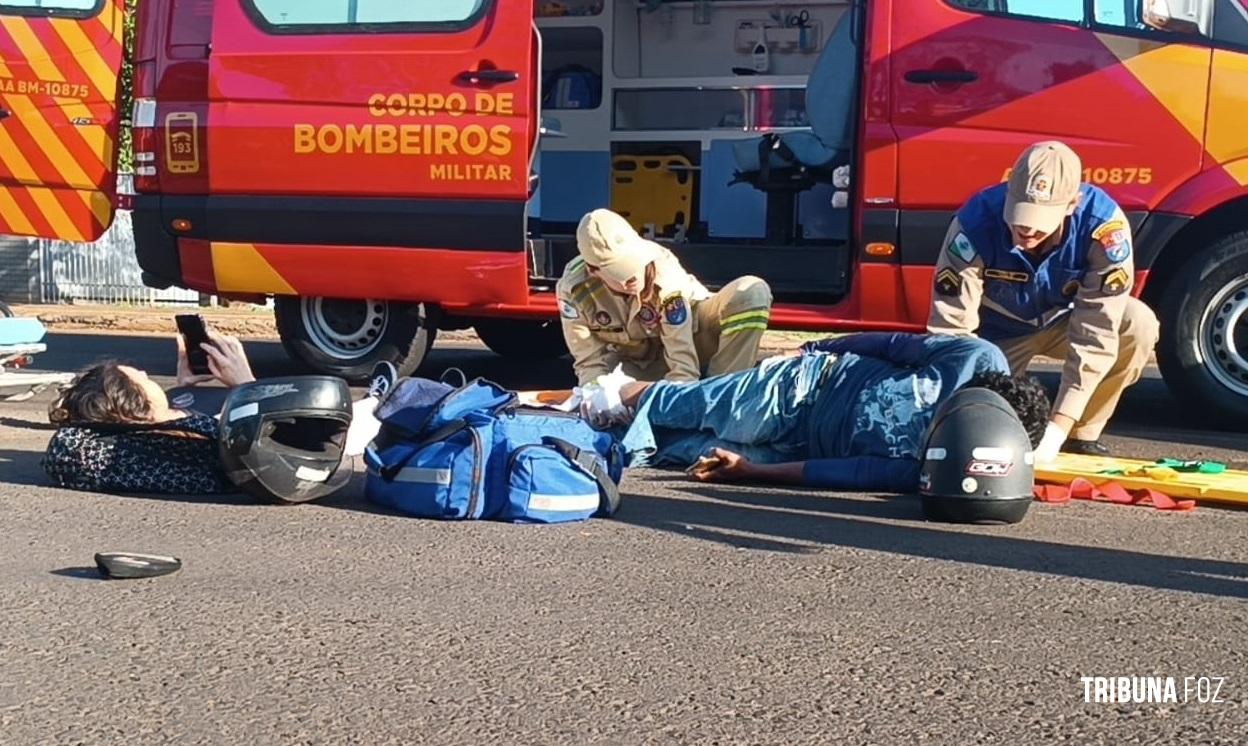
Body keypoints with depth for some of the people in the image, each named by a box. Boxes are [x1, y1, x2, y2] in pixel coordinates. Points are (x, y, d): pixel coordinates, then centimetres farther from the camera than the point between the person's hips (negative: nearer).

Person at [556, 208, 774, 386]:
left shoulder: (664, 272, -32)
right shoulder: (573, 289, -26)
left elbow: (683, 359, -31)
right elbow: (590, 363, -18)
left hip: (688, 332, -1)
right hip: (635, 363, 2)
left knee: (752, 293, -30)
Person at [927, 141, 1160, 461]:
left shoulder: (1104, 224, -33)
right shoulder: (976, 223, -33)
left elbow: (1095, 333, -31)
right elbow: (949, 328, -29)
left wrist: (1059, 426, -35)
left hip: (1062, 321, 1)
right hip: (998, 333, -1)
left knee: (1138, 326, -27)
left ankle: (1080, 437, -7)